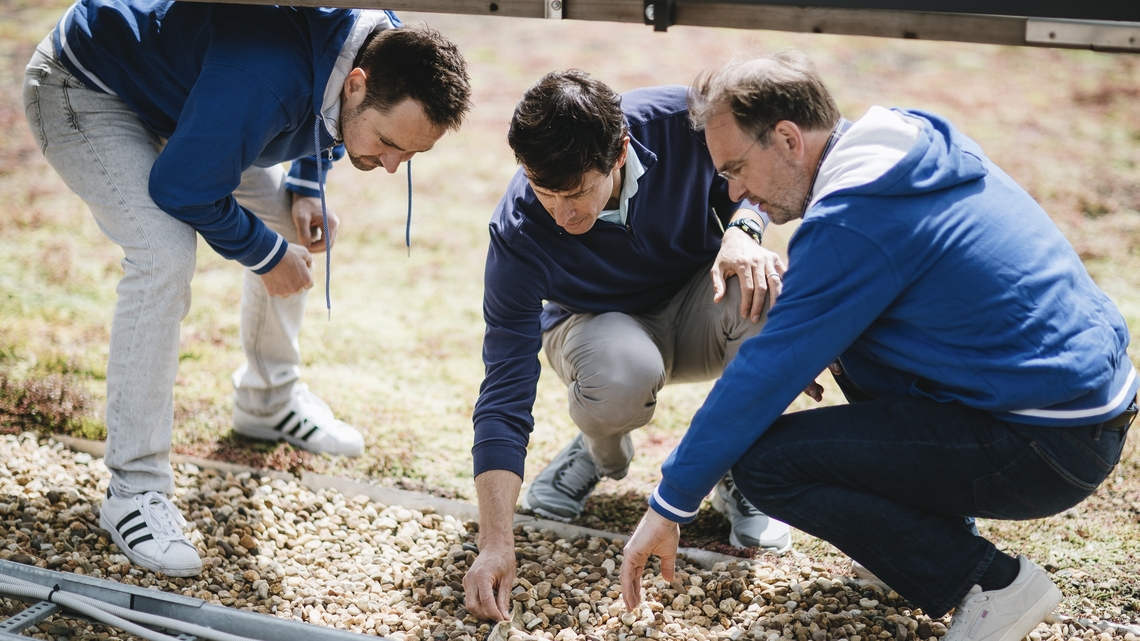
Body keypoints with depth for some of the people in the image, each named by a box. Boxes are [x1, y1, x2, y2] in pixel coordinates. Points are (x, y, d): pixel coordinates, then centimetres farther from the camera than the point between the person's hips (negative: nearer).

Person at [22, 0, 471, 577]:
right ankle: (134, 492, -18)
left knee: (287, 218, 8)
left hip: (173, 92, 8)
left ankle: (269, 401, 31)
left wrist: (306, 191, -5)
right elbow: (182, 189, -30)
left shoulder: (387, 51, -15)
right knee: (165, 254, -27)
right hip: (81, 91, -8)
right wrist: (266, 255, -17)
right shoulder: (267, 80, -42)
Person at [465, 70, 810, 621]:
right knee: (619, 376, -39)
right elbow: (505, 392, -29)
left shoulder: (682, 120, -27)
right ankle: (600, 451, 1)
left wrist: (742, 231, -27)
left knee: (765, 290, -34)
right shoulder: (518, 234, -30)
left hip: (699, 309, 2)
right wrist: (496, 544, -37)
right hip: (602, 324, -2)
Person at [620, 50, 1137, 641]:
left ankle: (988, 582, -5)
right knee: (835, 327, 23)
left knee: (765, 462, -14)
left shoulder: (848, 226, -20)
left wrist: (668, 506, -6)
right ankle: (939, 525, 22)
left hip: (1048, 447, -10)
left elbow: (765, 376, -16)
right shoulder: (918, 141, 7)